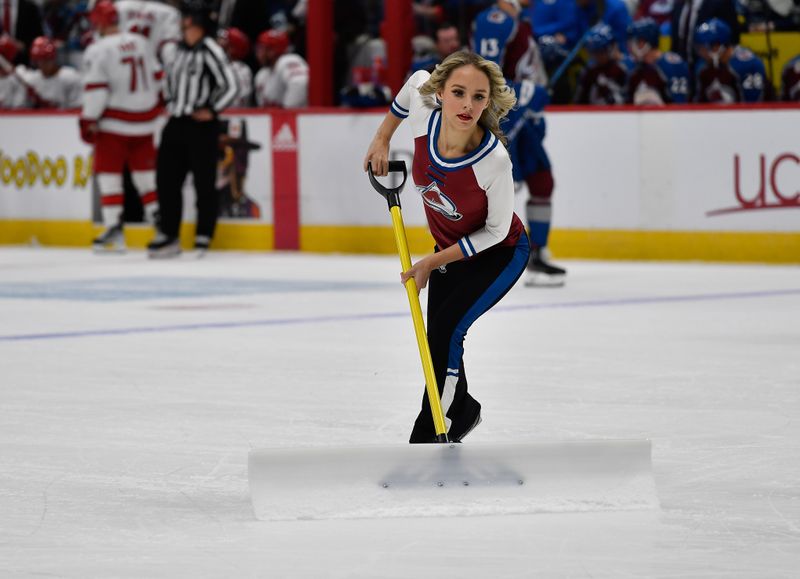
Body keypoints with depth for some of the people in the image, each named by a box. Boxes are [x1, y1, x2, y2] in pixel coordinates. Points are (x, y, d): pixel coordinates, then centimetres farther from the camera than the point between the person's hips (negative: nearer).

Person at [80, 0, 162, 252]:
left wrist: (88, 121, -10)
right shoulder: (141, 43, 6)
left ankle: (114, 225, -8)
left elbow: (95, 90, -17)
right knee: (144, 168, 18)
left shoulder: (98, 50, -13)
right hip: (144, 118, 5)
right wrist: (152, 102, 31)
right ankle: (156, 213, 22)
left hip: (114, 122, -5)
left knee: (108, 172, 0)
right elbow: (156, 77, 15)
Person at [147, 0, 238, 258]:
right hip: (176, 125, 8)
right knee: (166, 179, 8)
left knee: (204, 183, -2)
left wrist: (212, 111, -11)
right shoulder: (179, 50, 13)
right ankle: (168, 236, 16)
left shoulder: (209, 49, -11)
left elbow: (230, 85, -15)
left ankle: (203, 238, 4)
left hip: (201, 126, -8)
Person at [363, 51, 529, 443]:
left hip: (499, 254, -6)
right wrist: (383, 136, 4)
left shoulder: (494, 160, -37)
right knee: (436, 337, 13)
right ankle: (460, 410, 40)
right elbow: (417, 80, 0)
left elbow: (495, 231, -22)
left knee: (445, 332, -18)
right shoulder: (424, 117, -26)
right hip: (449, 248, 6)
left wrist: (432, 263, -20)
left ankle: (431, 435, -6)